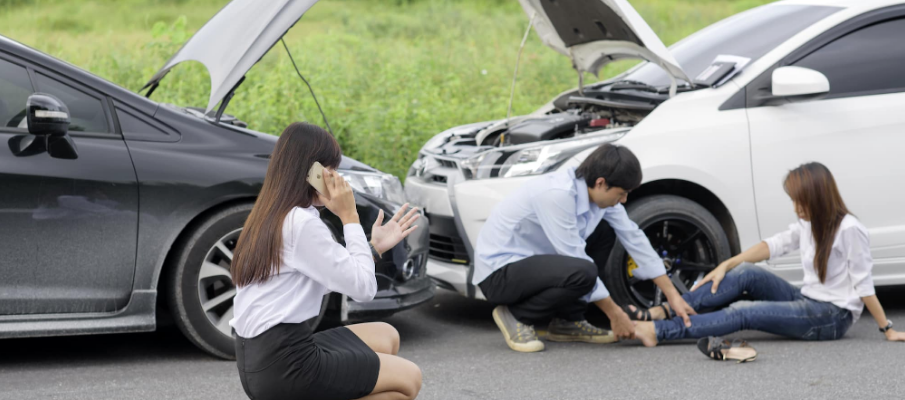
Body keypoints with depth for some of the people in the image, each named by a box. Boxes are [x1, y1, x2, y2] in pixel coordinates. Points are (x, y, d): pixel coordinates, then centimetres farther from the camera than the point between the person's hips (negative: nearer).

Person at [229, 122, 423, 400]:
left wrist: (375, 247, 18)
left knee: (385, 337, 21)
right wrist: (349, 218, -7)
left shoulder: (270, 218, 12)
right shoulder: (302, 223, -16)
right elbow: (363, 288, -12)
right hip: (285, 367, -9)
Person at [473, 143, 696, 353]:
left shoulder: (599, 192, -2)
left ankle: (567, 322, 8)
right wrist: (615, 314, -16)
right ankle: (516, 316, -6)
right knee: (582, 273, -31)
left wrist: (672, 296, 6)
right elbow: (577, 262, -24)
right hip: (499, 271, -9)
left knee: (604, 232, 6)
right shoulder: (557, 193, -28)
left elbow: (634, 238, 6)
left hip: (531, 258, 9)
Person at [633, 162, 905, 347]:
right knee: (747, 273, -11)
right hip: (807, 302, 8)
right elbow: (774, 245, 7)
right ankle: (665, 313, -18)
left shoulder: (849, 230, -16)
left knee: (745, 312, -21)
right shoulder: (808, 224, 10)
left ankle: (658, 331, -26)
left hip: (833, 316, -8)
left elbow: (863, 285, -15)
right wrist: (726, 266, -2)